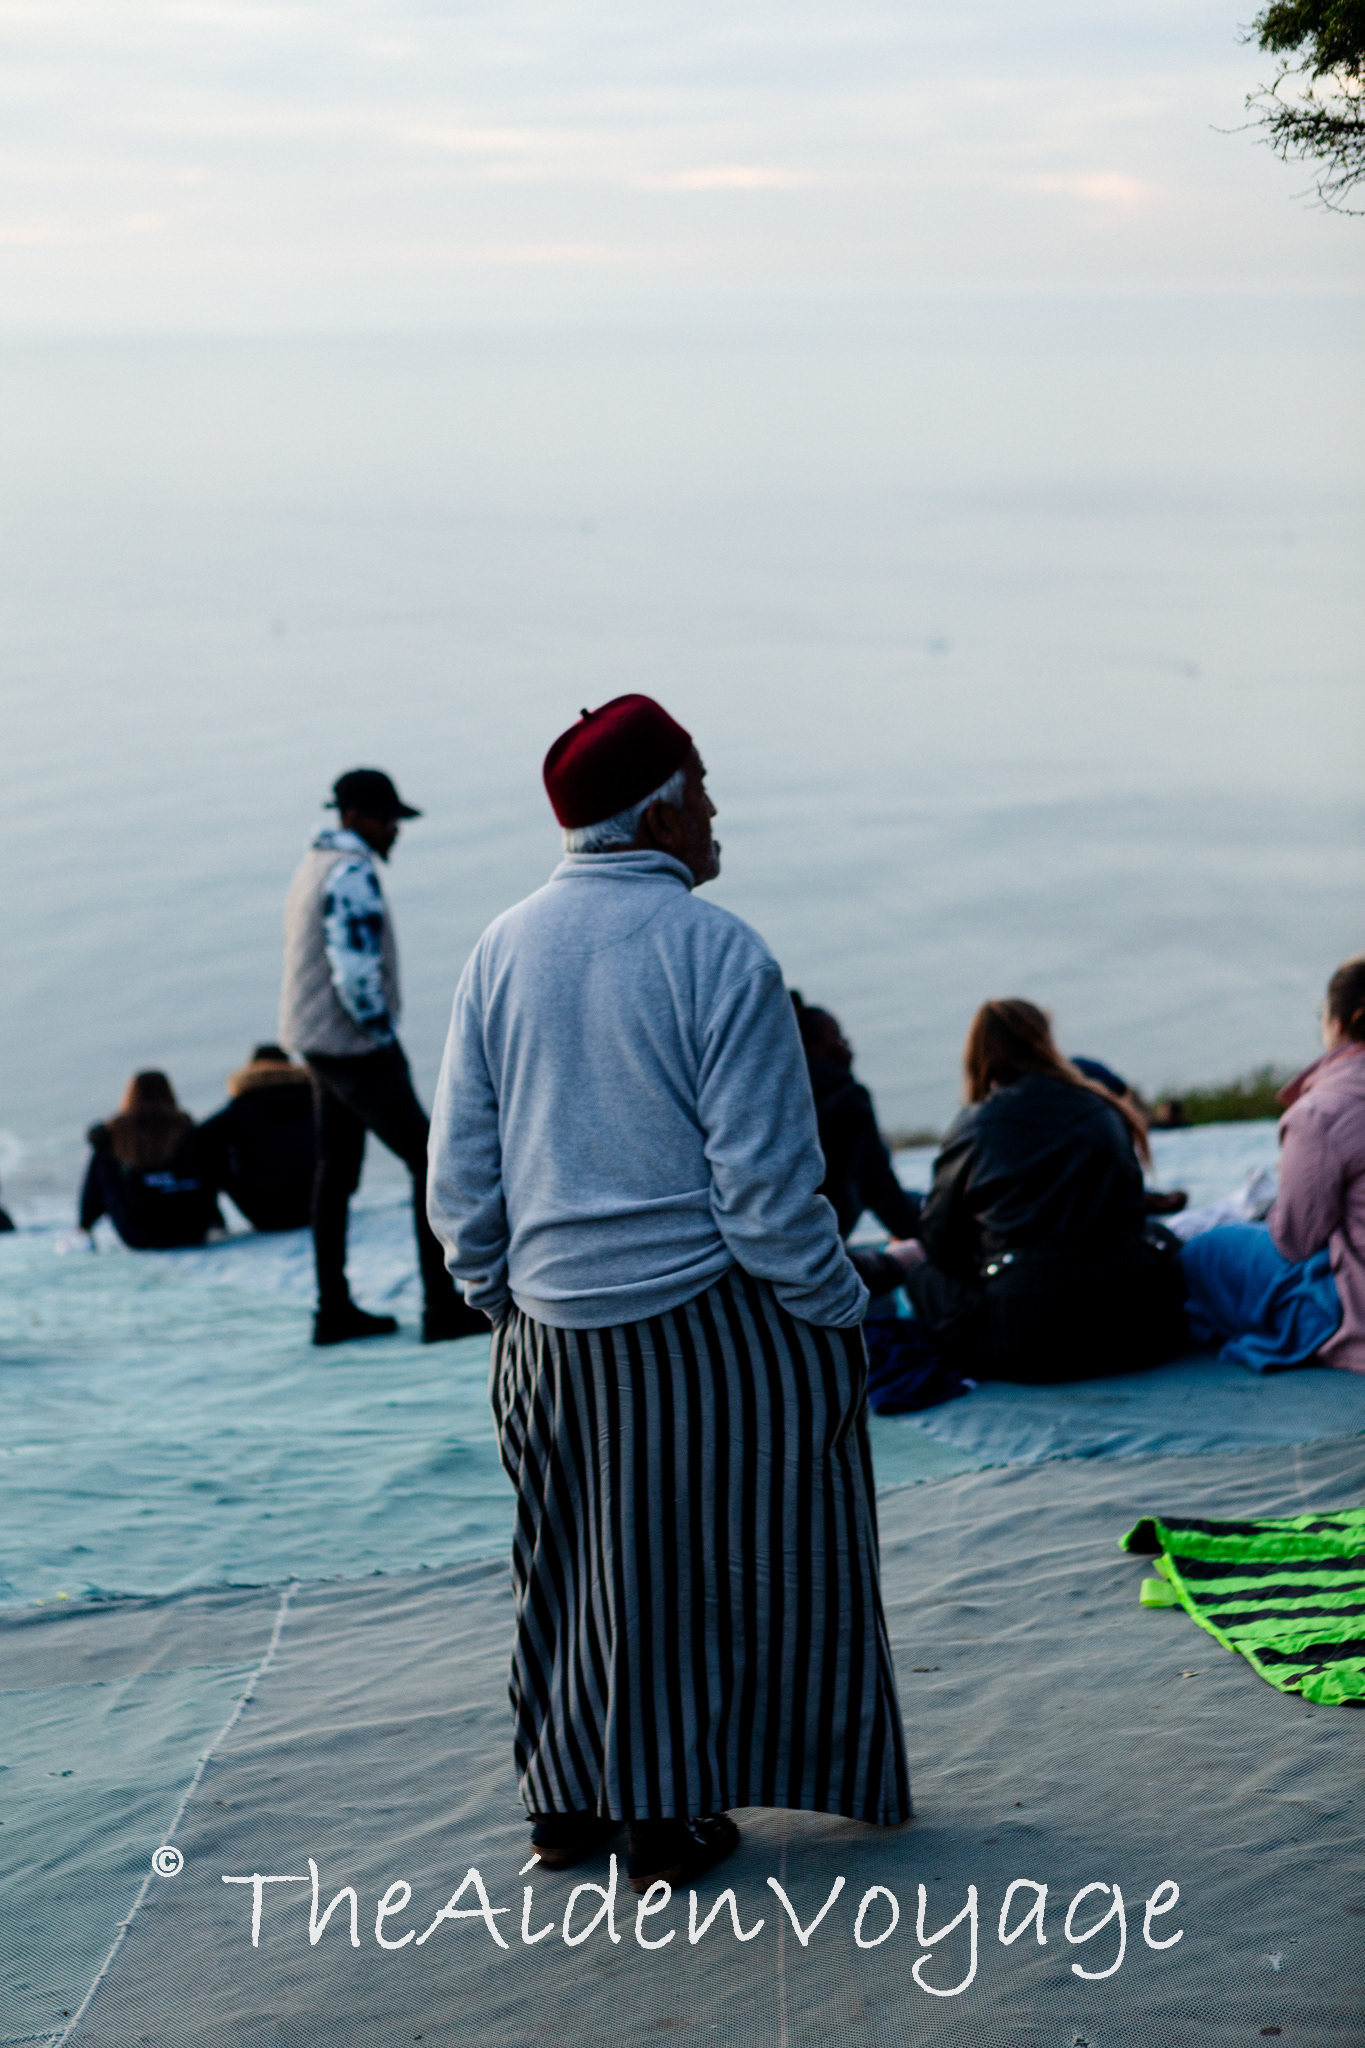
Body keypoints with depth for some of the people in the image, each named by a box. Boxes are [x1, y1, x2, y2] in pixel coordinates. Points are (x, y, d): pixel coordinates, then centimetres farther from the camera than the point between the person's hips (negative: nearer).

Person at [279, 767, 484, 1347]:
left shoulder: (314, 866, 15)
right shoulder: (353, 873, -17)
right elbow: (357, 974, -24)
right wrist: (385, 1037, -13)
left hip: (318, 1045, 10)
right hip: (356, 1048, -10)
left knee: (336, 1172, 13)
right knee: (429, 1161, -7)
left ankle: (334, 1310, 17)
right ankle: (442, 1306, -8)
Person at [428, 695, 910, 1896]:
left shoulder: (502, 951, 2)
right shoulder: (718, 953, -14)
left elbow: (461, 1174, 7)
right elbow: (768, 1182, -14)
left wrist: (500, 1293, 18)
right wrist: (835, 1313, -4)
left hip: (550, 1328, 5)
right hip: (701, 1316, -5)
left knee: (574, 1560, 17)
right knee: (698, 1557, 7)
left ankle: (568, 1804, 26)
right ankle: (669, 1820, 13)